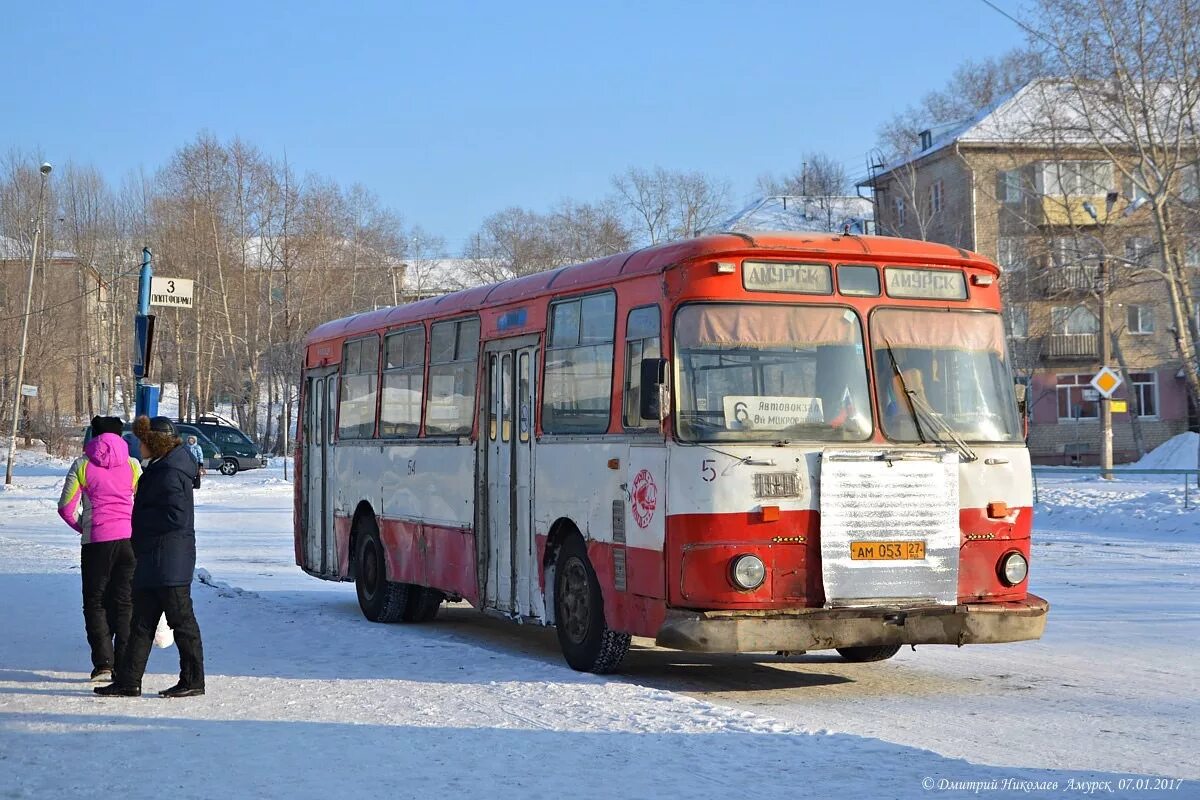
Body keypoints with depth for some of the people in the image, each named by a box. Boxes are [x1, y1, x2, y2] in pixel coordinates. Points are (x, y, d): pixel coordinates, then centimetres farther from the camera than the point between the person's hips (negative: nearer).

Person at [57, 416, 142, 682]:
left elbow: (66, 507, -2)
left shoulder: (82, 465, 0)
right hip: (129, 539, 1)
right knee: (125, 602, 9)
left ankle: (103, 663, -2)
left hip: (96, 541, -1)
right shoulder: (131, 465, 3)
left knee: (95, 602, 8)